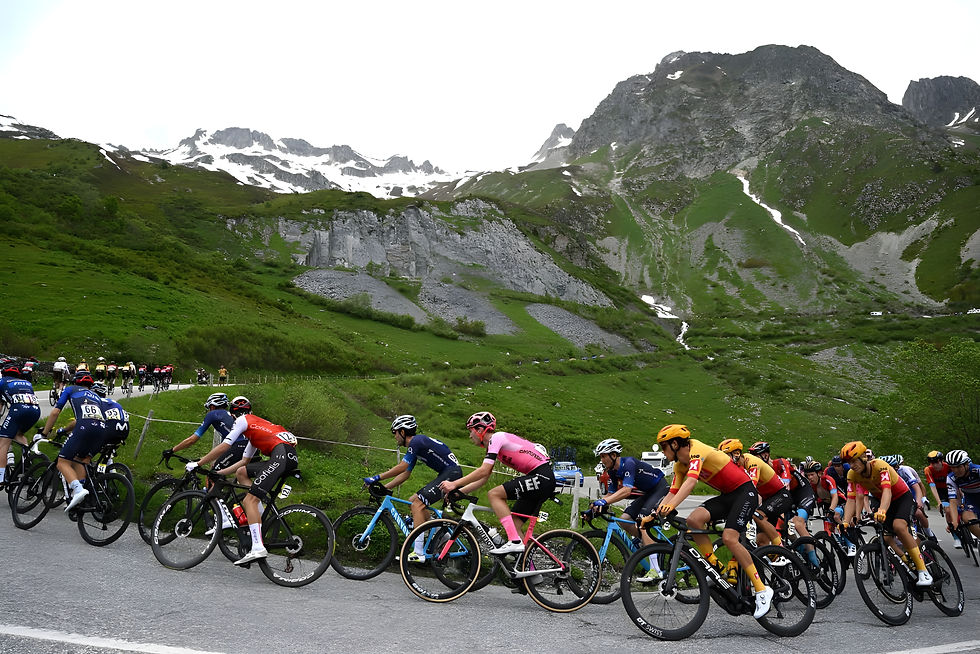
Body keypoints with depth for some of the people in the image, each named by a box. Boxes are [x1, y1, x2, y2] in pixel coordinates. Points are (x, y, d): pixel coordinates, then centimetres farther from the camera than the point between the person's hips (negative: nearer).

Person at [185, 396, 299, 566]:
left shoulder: (243, 420, 11)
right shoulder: (254, 429, 36)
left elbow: (224, 447, 4)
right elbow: (244, 461, 37)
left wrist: (197, 464, 12)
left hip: (282, 453, -9)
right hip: (291, 457, 9)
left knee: (249, 501, -12)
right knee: (241, 472, 21)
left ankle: (258, 548, -23)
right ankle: (260, 513, 10)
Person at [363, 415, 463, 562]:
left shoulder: (417, 441, -12)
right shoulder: (415, 444, 18)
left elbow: (401, 468, -18)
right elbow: (405, 474, 18)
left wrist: (376, 478, -12)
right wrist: (384, 487, 13)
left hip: (452, 473, -10)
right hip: (446, 474, 10)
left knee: (417, 504, -15)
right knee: (414, 500, 12)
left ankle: (419, 553, -18)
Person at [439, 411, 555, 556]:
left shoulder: (496, 437, -9)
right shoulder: (493, 446, 20)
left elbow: (483, 471, -18)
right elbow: (483, 479, 20)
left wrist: (454, 484, -15)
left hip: (541, 477, -10)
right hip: (544, 480, 10)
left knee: (494, 494, -15)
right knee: (513, 524, 8)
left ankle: (515, 542, -18)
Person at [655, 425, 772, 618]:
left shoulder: (696, 450, -21)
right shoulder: (680, 465, 6)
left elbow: (691, 481, -36)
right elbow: (672, 493, 5)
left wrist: (671, 506, -48)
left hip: (744, 491, -8)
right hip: (726, 496, 8)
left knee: (729, 538, -23)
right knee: (693, 519, -17)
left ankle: (762, 590, -11)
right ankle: (717, 568, -5)